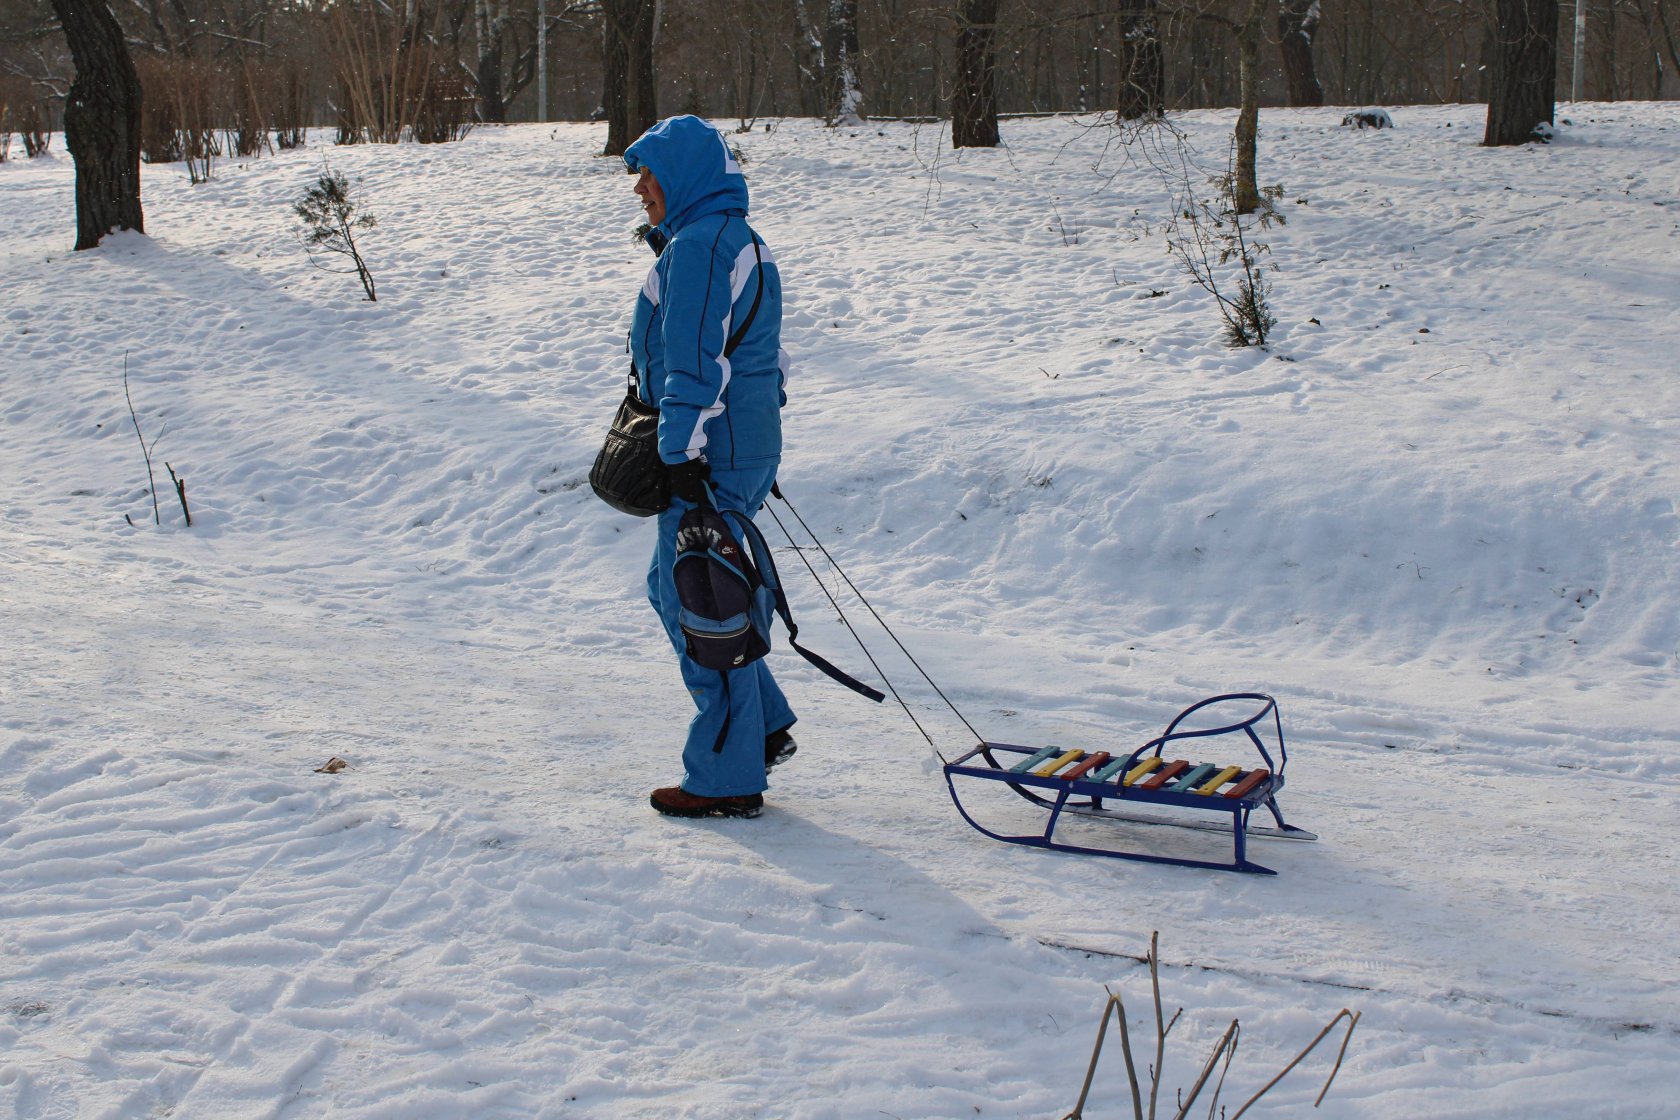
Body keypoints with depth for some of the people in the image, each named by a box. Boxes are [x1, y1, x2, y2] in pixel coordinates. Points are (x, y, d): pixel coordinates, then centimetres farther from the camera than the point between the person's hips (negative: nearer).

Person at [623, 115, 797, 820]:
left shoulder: (696, 246, -16)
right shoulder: (742, 240, 16)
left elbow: (693, 366, -20)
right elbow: (768, 356, 22)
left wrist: (684, 459, -20)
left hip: (710, 455, -11)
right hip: (752, 445, 11)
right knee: (670, 587, 20)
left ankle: (727, 780, 5)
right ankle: (765, 725, 23)